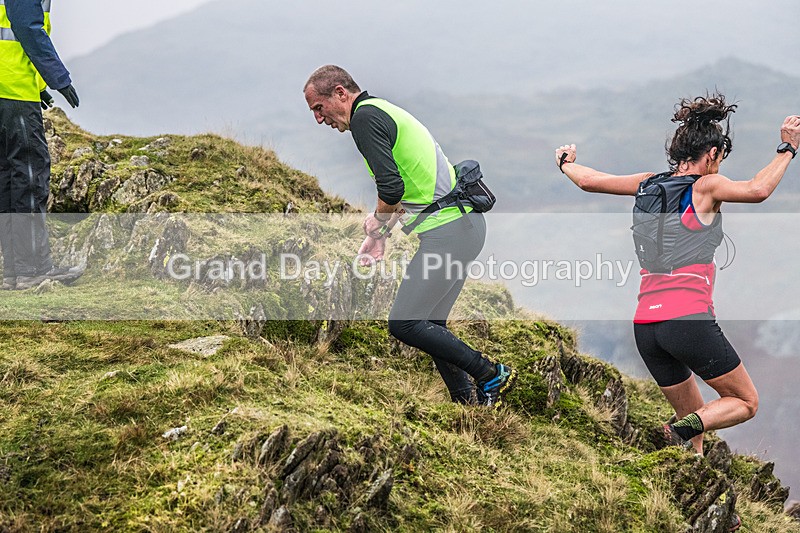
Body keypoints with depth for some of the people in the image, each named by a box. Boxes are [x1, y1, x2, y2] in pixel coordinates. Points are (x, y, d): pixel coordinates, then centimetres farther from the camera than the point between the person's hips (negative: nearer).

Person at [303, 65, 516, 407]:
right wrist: (380, 234, 20)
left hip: (448, 230, -10)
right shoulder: (384, 112, 22)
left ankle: (492, 376, -3)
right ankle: (466, 400, 14)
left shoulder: (365, 117, -10)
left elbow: (391, 188, -21)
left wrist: (377, 224, -2)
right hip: (467, 224, 10)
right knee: (429, 324, 13)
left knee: (404, 324, -7)